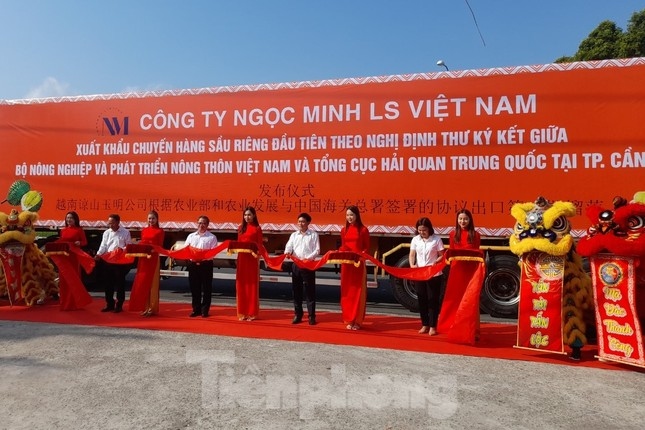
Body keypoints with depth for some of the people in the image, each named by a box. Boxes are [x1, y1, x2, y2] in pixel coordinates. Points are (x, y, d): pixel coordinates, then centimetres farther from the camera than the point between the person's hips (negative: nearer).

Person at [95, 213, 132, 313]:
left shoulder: (125, 232, 0)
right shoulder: (106, 233, 11)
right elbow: (103, 245, 2)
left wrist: (122, 249, -18)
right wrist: (98, 254, -14)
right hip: (107, 260, 4)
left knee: (120, 283, 1)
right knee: (107, 283, 8)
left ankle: (119, 305, 10)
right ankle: (109, 304, 19)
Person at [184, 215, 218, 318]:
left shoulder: (212, 237, 0)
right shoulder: (191, 236, 12)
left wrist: (202, 258, -22)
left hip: (206, 264, -3)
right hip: (193, 264, 4)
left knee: (206, 288, 3)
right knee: (194, 287, 9)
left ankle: (205, 310, 12)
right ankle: (196, 309, 20)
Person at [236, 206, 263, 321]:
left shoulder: (257, 228, -2)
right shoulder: (241, 227, 12)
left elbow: (260, 245, -3)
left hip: (252, 258, -4)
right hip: (241, 258, 5)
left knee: (252, 284, 0)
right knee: (241, 284, 6)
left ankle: (252, 312, 7)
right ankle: (242, 312, 15)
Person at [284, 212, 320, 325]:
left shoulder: (314, 235, 1)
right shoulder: (294, 235, 11)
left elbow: (317, 250, -5)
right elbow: (289, 246, 0)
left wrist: (308, 258, -19)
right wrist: (288, 252, -23)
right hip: (296, 265, 4)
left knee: (310, 291, 0)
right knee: (296, 290, 8)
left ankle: (311, 316, 7)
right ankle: (298, 315, 18)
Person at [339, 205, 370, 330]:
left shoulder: (363, 230, -3)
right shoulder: (344, 230, 10)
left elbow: (367, 247, 0)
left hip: (358, 263, -4)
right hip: (346, 264, 4)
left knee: (358, 292, 0)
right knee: (346, 291, 6)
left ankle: (357, 321, 8)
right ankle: (349, 319, 16)